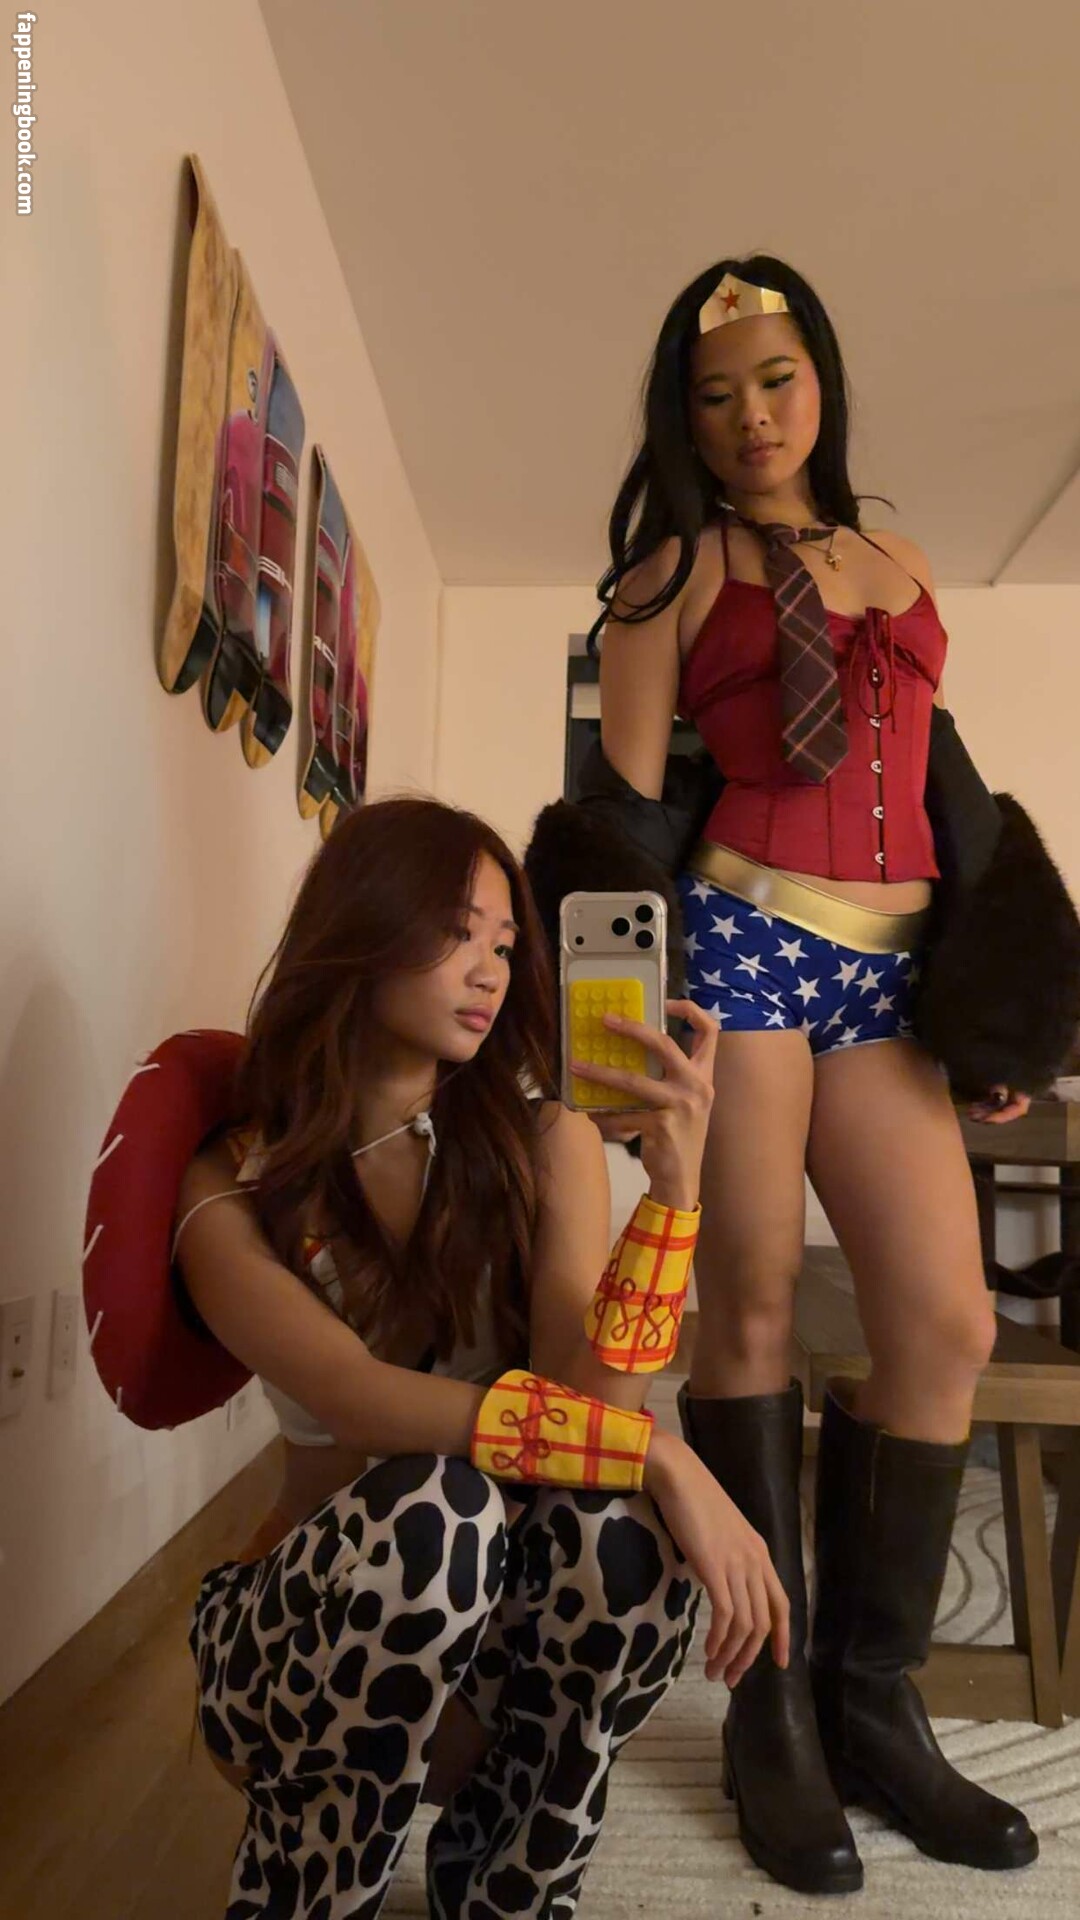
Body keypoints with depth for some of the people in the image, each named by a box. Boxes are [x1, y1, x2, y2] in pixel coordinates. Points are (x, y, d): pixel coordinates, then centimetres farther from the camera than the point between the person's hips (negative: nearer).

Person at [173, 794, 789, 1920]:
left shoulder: (547, 1143, -6)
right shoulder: (234, 1191, -11)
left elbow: (589, 1396, -19)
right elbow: (368, 1404, -27)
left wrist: (674, 1177, -33)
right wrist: (658, 1456, -37)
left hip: (502, 1617, 2)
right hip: (308, 1622, -1)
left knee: (621, 1522, -31)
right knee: (436, 1505, -34)